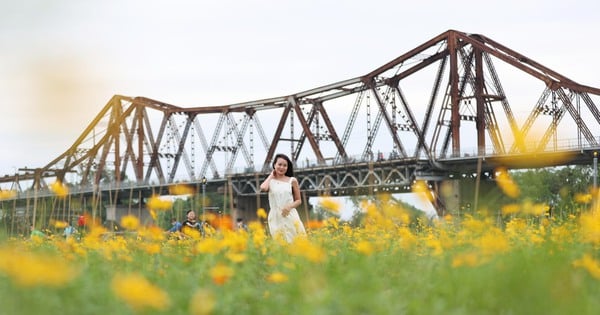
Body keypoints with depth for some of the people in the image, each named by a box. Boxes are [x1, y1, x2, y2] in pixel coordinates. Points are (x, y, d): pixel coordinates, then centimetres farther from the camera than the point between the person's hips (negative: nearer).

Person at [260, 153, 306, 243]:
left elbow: (298, 200, 10)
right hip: (275, 217, 0)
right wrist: (271, 175, -1)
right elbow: (263, 188, -20)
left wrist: (290, 206, -12)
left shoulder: (292, 180, 5)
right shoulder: (270, 181, 4)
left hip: (290, 215, 0)